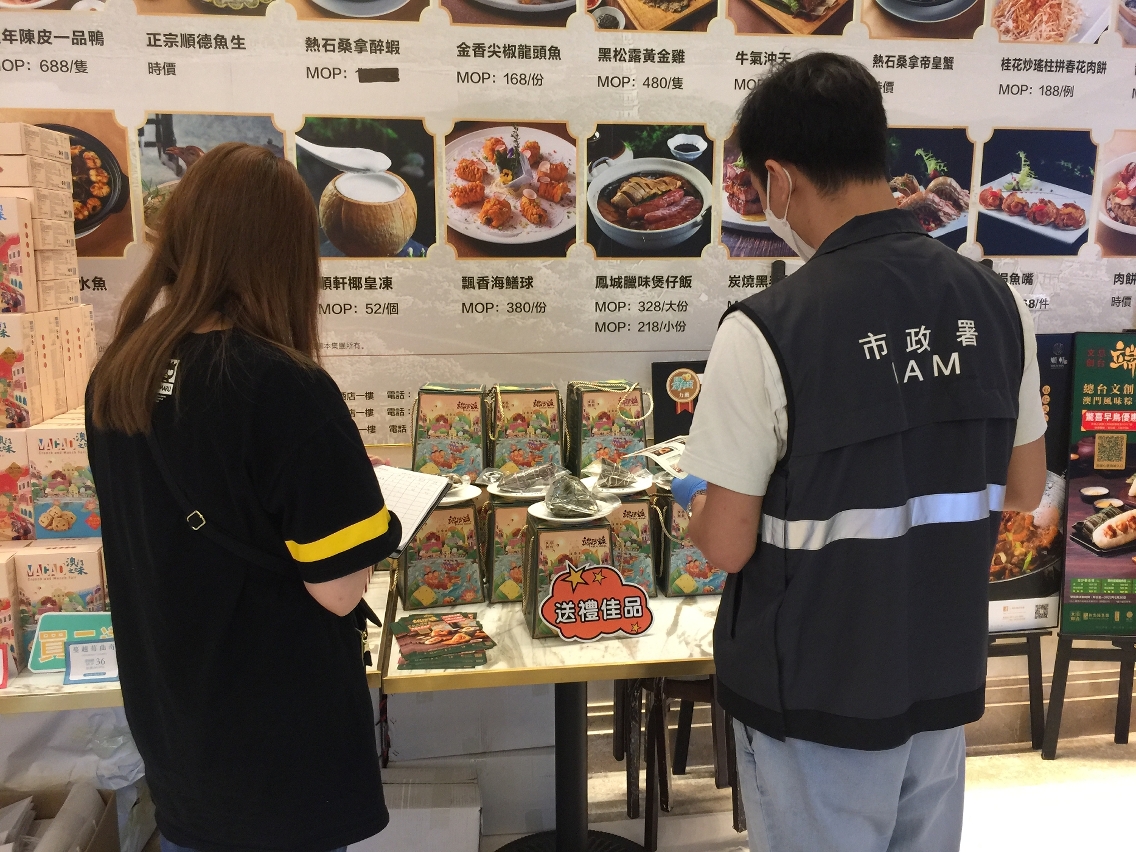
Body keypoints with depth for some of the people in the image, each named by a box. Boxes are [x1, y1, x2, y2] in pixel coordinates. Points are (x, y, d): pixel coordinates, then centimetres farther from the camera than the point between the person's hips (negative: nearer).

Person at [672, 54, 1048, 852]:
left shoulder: (768, 331, -24)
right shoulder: (995, 301, -6)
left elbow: (728, 545, -17)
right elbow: (1025, 489, 5)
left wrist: (701, 508, 4)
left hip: (819, 702, -4)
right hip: (947, 682, 5)